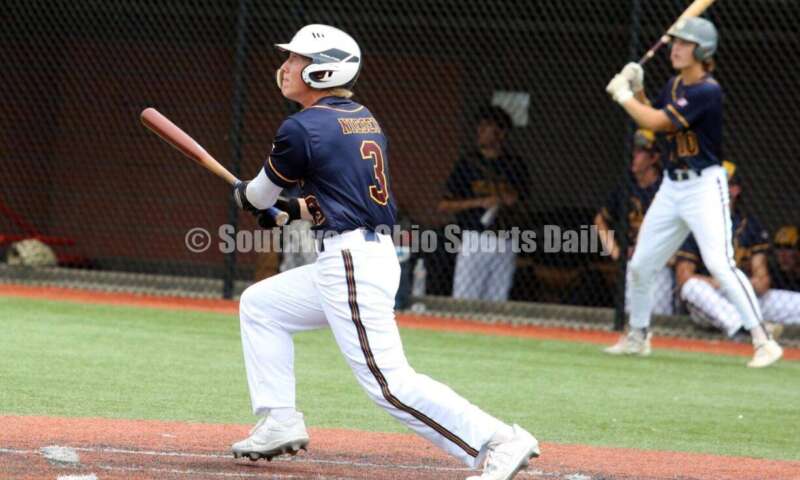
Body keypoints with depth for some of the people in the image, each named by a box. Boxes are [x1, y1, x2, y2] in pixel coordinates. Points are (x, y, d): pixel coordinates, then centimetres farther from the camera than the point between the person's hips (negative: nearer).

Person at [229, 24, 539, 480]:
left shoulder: (302, 129, -10)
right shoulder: (366, 120, 15)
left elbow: (261, 194, 5)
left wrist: (245, 194, 28)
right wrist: (297, 208, 23)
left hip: (352, 265, -10)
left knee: (389, 382, -14)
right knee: (259, 304, 21)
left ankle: (499, 441, -19)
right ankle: (280, 423, 19)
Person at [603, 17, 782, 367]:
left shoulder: (707, 92, -19)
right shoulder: (675, 86, 9)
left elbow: (656, 122, -22)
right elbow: (652, 119, 20)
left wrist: (623, 95, -9)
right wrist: (637, 90, 5)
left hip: (705, 185, -9)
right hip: (672, 187, 9)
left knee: (720, 264, -21)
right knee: (640, 265, 12)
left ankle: (763, 341, -20)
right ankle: (637, 336, 31)